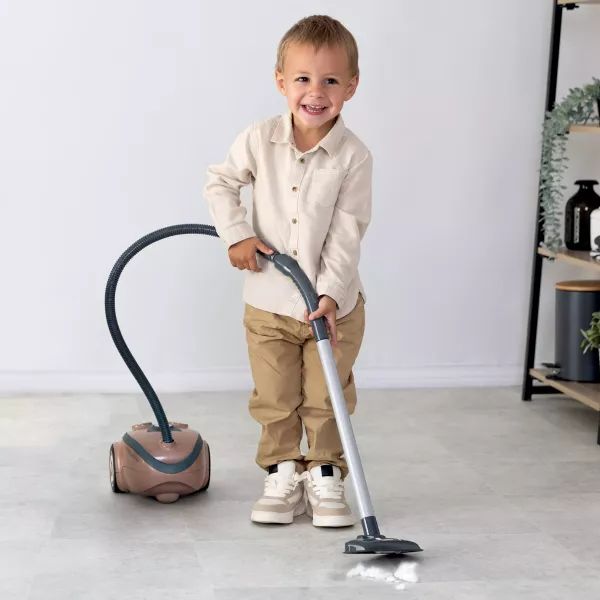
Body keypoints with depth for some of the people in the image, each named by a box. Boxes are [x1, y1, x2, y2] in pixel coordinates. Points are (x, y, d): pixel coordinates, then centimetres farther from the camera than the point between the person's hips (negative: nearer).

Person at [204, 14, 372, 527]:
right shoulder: (259, 141, -8)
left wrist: (331, 294, -20)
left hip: (334, 305, -1)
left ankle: (326, 477, 23)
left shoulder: (354, 157, -13)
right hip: (268, 302, 2)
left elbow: (347, 233, -13)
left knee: (327, 400, 8)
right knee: (276, 401, 10)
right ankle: (282, 477, 23)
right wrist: (236, 234, -9)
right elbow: (220, 182, 6)